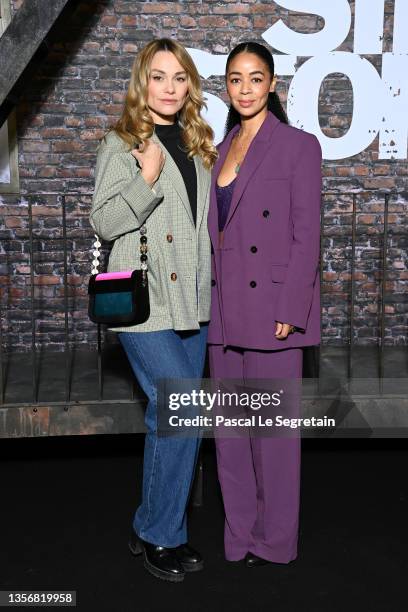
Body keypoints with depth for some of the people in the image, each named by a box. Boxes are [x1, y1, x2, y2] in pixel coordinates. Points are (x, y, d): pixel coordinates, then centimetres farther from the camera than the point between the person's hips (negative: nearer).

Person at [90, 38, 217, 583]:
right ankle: (159, 534, 8)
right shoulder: (122, 143, -2)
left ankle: (156, 527, 26)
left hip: (192, 300, 7)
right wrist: (146, 179, -18)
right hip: (145, 300, -6)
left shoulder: (197, 143, 16)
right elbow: (104, 222, -9)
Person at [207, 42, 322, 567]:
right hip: (224, 311, 7)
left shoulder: (298, 146, -3)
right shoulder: (221, 151, 15)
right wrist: (209, 305, 11)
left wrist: (289, 312, -15)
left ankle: (275, 543, 19)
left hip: (271, 308, -6)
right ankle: (239, 535, 27)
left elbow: (307, 235, -9)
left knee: (272, 427, 2)